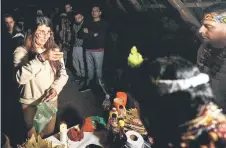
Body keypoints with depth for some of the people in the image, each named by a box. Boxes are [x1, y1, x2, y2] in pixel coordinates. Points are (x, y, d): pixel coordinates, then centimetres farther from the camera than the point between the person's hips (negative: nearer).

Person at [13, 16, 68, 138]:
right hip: (31, 103, -3)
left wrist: (55, 88, -19)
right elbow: (20, 77, -32)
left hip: (51, 100, 4)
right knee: (34, 137, 15)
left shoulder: (54, 49, 0)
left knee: (49, 133, 21)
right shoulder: (21, 51, -15)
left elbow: (63, 73, 0)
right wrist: (42, 58, -40)